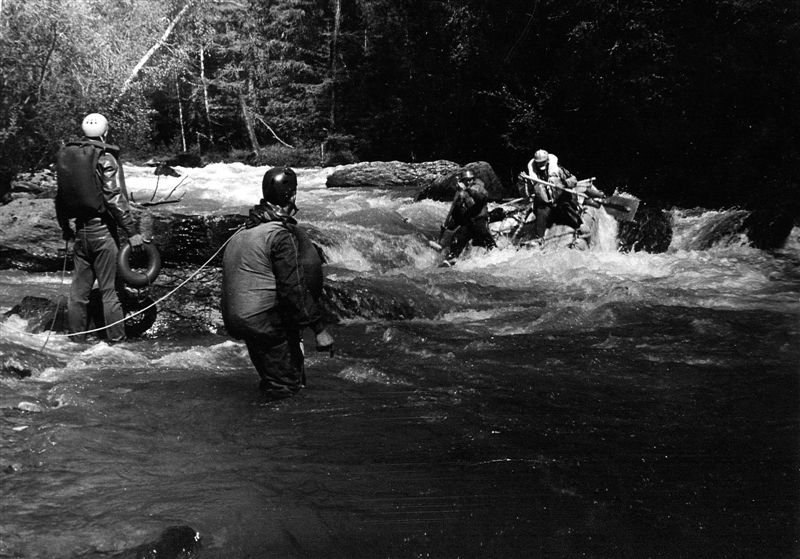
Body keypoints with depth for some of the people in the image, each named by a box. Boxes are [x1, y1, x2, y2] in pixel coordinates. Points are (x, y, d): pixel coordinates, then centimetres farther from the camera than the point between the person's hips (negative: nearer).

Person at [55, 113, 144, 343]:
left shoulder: (65, 156, 6)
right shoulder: (105, 159, -12)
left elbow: (61, 196, 13)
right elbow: (116, 199, -16)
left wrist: (64, 227, 25)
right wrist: (132, 231, -13)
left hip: (80, 231, 5)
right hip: (103, 230, -5)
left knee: (79, 287, 13)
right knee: (109, 288, 2)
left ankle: (77, 337, 20)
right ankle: (116, 337, 7)